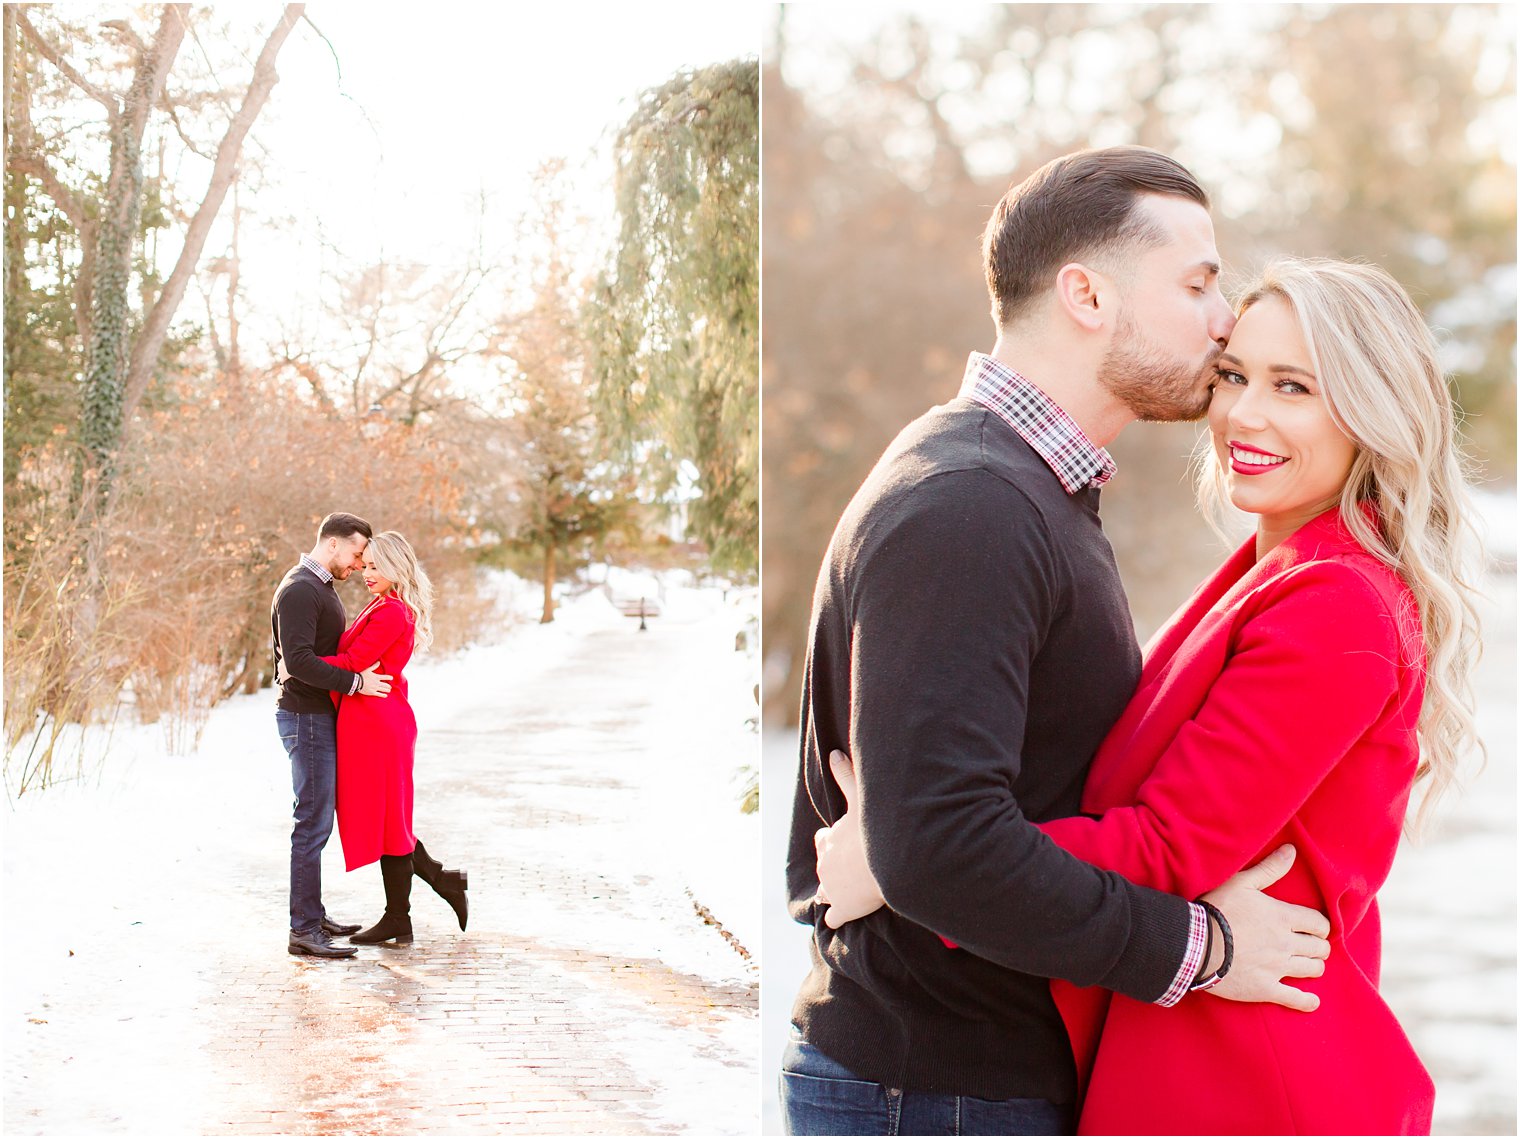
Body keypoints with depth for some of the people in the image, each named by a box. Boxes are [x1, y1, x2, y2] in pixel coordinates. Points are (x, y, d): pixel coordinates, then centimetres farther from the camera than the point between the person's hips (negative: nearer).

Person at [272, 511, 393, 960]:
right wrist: (355, 682, -23)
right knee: (313, 823, -9)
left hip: (321, 716, 11)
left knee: (317, 820, 14)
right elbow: (299, 660, -25)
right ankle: (304, 930, -7)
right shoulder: (300, 589, -15)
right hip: (306, 716, -11)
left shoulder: (320, 586, 18)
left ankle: (313, 916, 22)